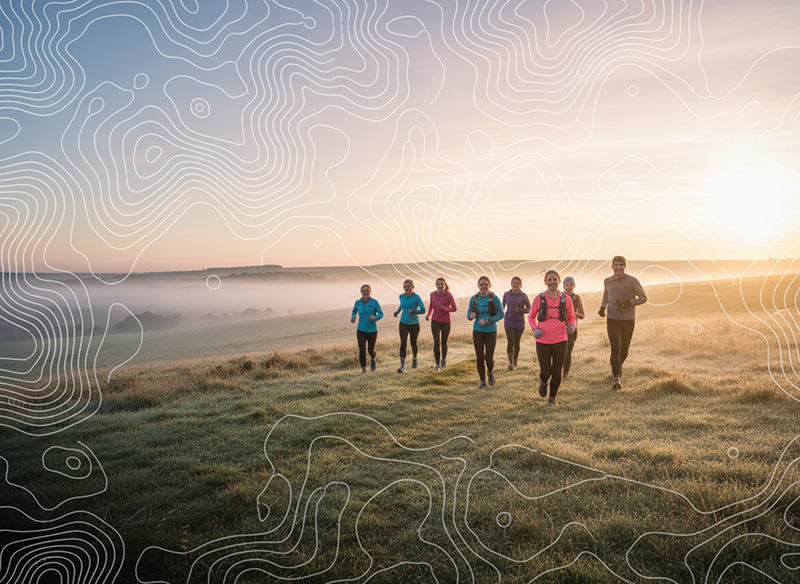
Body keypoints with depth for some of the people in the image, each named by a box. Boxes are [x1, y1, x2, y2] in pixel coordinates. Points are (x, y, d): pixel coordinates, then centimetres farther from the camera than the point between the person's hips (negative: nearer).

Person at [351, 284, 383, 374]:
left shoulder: (374, 302, -10)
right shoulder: (357, 302, -2)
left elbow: (381, 314, -7)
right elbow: (354, 311, 18)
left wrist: (375, 318, -27)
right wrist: (352, 317, -3)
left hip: (372, 330, -1)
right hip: (361, 330, 1)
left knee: (371, 350, 12)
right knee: (362, 351, -10)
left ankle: (373, 359, 48)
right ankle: (363, 369, 11)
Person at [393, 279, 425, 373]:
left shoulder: (416, 297, -14)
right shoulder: (401, 296, 0)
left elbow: (423, 310, -11)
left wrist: (415, 311, -30)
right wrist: (398, 311, 2)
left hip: (414, 324, -2)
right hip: (403, 323, 2)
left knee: (413, 343, 14)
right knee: (403, 344, -9)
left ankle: (414, 359, 44)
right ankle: (402, 366, -9)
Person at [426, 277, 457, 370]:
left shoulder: (449, 294, -14)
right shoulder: (433, 294, -4)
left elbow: (454, 308, -10)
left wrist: (444, 308, -26)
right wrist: (428, 314, 25)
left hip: (446, 322, -1)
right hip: (435, 322, 1)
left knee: (444, 342, 14)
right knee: (436, 342, -11)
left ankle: (444, 358, 42)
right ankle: (438, 364, 3)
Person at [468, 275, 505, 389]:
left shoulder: (494, 298, -10)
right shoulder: (474, 299, -1)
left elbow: (501, 314, -9)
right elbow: (469, 313, 8)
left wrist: (487, 321, -20)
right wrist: (470, 316, -17)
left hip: (491, 332, -2)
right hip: (477, 332, 2)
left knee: (489, 357, -1)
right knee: (480, 357, 3)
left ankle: (491, 373, 33)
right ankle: (483, 381, 19)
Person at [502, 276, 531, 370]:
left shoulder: (524, 296, -9)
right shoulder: (506, 294, -3)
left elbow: (529, 309, -3)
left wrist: (519, 310, -19)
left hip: (520, 323, 0)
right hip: (509, 322, 0)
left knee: (516, 343, 12)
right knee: (510, 343, -15)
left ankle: (515, 359, 38)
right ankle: (511, 363, -11)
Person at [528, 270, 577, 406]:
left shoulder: (566, 299, 0)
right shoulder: (539, 299, -4)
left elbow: (572, 318, 12)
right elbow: (531, 317, 9)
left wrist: (571, 326, -10)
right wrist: (534, 329, -9)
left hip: (560, 341, 1)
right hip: (543, 341, -1)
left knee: (557, 372, 4)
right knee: (545, 372, -2)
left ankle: (552, 397, 27)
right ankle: (543, 382, 35)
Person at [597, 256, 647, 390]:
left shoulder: (632, 281, -7)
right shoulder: (607, 281, 3)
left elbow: (643, 298, -1)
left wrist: (628, 302, -19)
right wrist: (603, 307, 6)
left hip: (628, 320, 0)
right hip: (612, 319, 0)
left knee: (624, 350, 12)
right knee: (615, 348, -13)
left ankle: (618, 366, 42)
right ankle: (617, 378, -13)